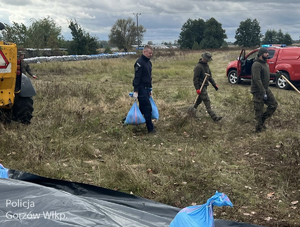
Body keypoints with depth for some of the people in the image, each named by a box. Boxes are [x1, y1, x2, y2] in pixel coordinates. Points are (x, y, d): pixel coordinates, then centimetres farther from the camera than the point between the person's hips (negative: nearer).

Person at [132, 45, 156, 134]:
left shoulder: (149, 62, 15)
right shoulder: (139, 62, -14)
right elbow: (137, 77, -18)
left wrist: (150, 89, 23)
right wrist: (135, 91, -21)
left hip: (146, 89, 9)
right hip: (141, 89, -9)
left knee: (142, 108, 12)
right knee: (148, 108, -7)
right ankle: (150, 129, 0)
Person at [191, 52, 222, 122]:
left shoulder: (206, 65, 12)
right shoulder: (198, 66, -18)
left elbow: (210, 76, 20)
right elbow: (195, 78, -19)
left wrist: (214, 84, 14)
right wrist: (197, 89, -23)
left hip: (205, 86, 9)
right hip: (201, 87, -9)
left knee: (199, 99, 20)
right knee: (207, 102, -9)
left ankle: (193, 109, 39)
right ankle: (214, 117, -11)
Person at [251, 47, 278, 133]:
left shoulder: (265, 63, 11)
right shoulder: (256, 65, -21)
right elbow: (257, 80, -26)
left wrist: (274, 74, 12)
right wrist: (263, 93, -27)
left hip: (266, 89, 9)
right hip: (258, 91, -9)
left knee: (274, 104, 11)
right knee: (259, 110, 0)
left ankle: (262, 120, 22)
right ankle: (259, 128, 12)